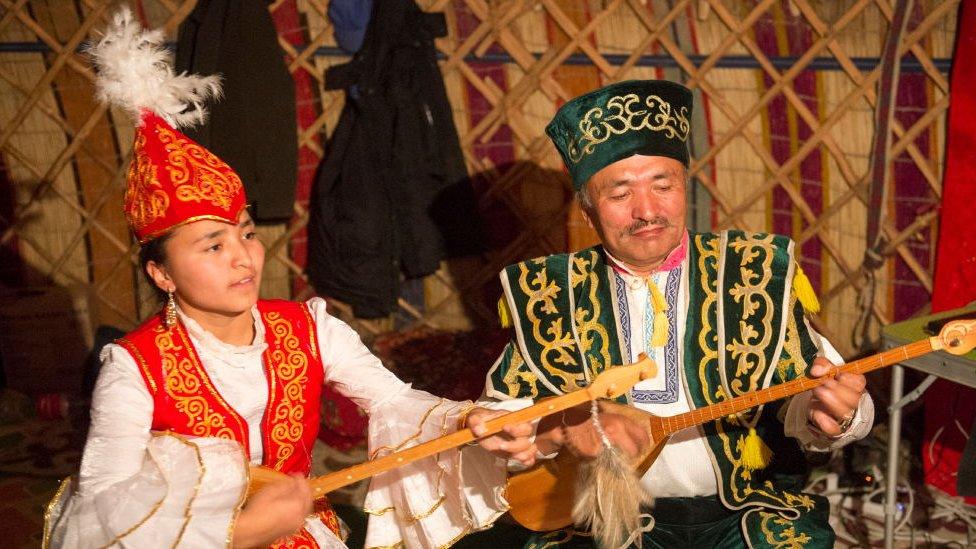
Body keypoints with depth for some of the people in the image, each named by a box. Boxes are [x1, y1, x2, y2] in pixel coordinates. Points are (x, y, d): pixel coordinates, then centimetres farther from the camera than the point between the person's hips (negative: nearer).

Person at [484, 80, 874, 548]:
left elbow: (796, 408, -2)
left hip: (748, 509, 0)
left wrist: (826, 411, -26)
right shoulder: (546, 295, 0)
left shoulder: (758, 273, -1)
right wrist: (562, 428, -20)